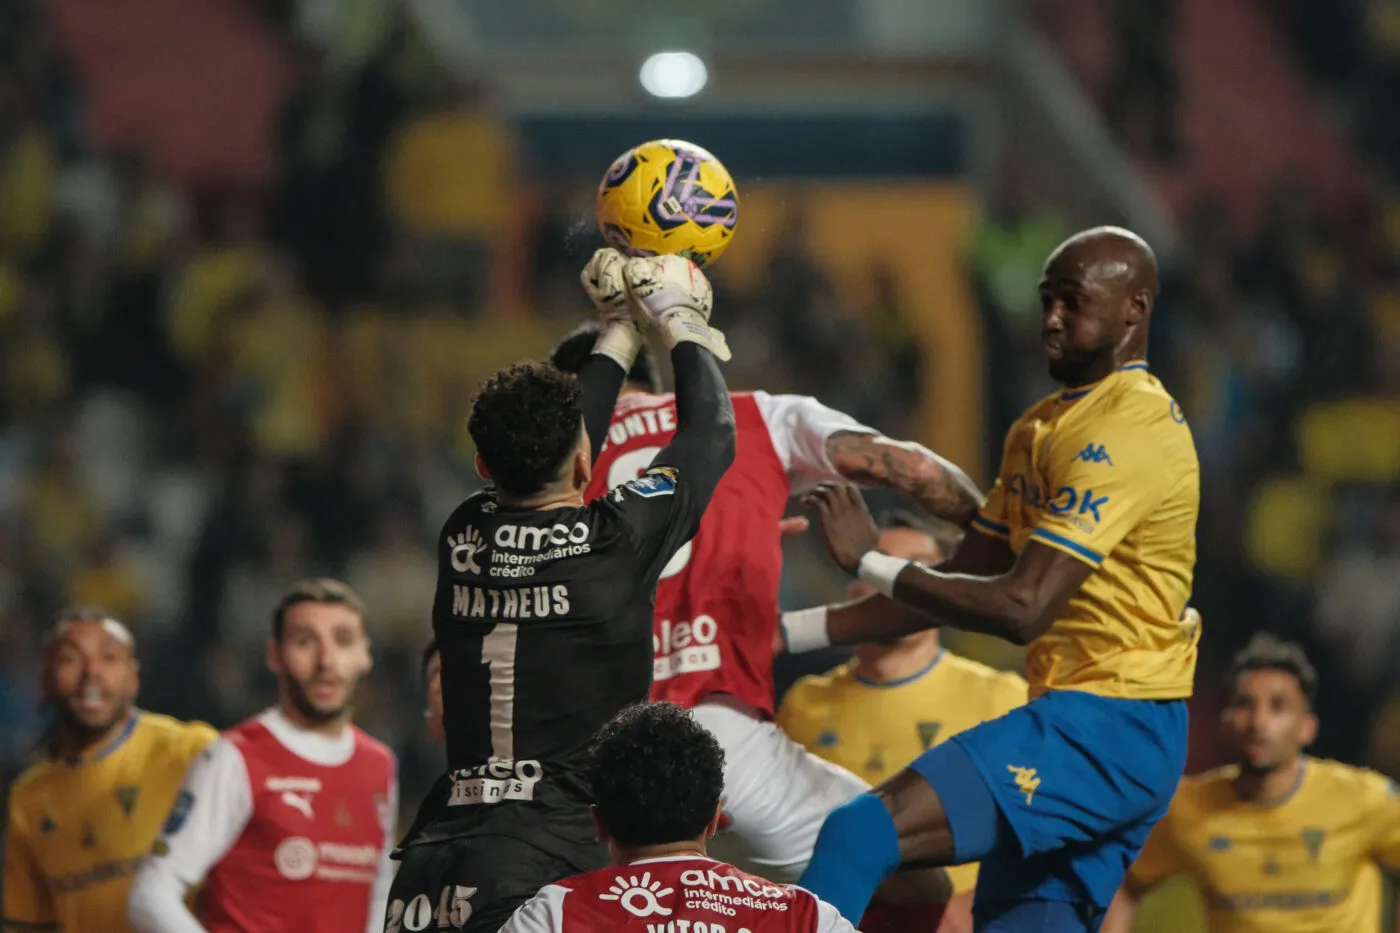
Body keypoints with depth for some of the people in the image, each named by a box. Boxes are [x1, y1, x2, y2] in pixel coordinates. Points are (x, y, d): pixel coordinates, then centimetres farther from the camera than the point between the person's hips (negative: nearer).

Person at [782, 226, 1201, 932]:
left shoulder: (1124, 435, -14)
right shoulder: (1042, 429, 19)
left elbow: (1021, 608, -22)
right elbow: (960, 585, 20)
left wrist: (869, 563, -13)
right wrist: (791, 633, 13)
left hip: (1104, 726, -11)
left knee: (860, 836, -23)